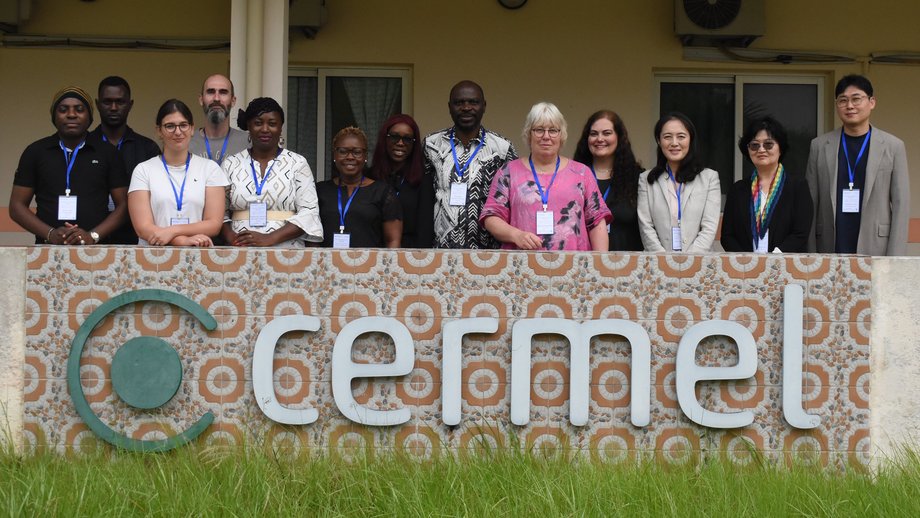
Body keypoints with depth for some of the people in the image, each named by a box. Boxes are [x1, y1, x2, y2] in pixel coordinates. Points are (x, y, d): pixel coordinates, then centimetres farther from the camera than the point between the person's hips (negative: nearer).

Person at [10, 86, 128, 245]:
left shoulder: (107, 153, 11)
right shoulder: (35, 152, 11)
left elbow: (123, 205, 9)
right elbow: (17, 206, 10)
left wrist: (93, 236, -7)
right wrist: (50, 234, -5)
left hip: (95, 249, -1)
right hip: (48, 248, 1)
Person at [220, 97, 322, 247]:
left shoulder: (297, 163, 7)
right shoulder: (231, 164, 13)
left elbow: (309, 214, 0)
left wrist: (269, 239, -10)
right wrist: (231, 238, -10)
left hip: (285, 251, -1)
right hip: (240, 252, 1)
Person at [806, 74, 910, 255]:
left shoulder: (893, 147, 5)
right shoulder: (819, 146, 8)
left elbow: (900, 205, 2)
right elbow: (810, 204, 7)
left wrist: (895, 261, -5)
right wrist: (810, 256, 1)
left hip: (876, 251, -1)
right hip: (830, 251, 1)